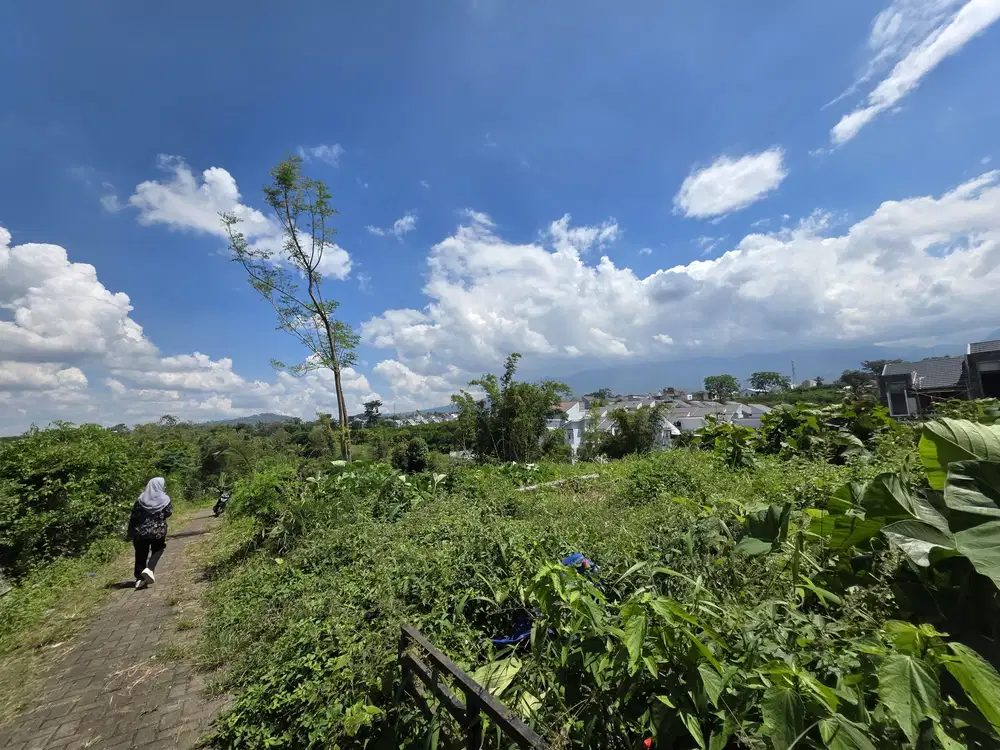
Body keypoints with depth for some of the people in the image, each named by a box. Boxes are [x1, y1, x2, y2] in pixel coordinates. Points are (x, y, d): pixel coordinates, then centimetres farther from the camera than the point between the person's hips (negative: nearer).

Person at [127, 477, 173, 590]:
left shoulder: (141, 499, 0)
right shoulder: (164, 499, -6)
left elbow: (133, 516, -1)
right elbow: (168, 513, -6)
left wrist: (131, 533, 6)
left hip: (141, 531, 2)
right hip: (158, 530, -2)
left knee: (141, 554, 13)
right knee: (157, 550, 16)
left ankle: (140, 578, 12)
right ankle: (149, 569, -6)